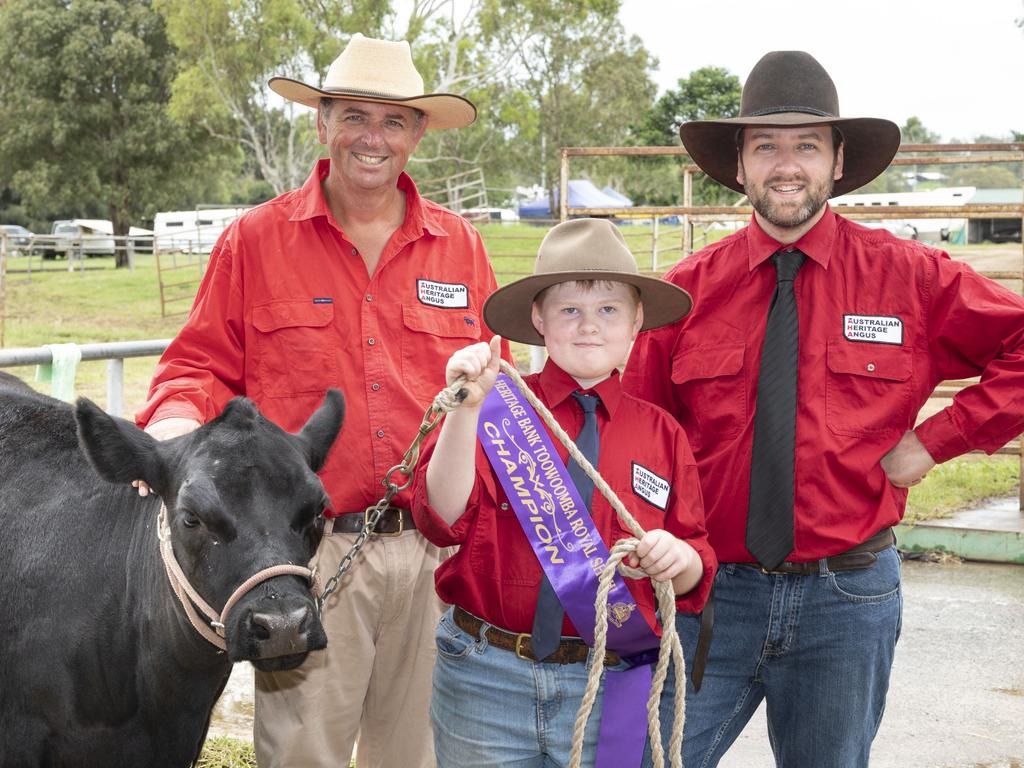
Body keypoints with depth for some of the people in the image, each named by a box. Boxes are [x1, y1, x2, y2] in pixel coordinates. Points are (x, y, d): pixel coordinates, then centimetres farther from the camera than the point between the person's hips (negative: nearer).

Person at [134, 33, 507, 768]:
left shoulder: (459, 245, 9)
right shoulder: (255, 240, 3)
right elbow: (204, 368, 5)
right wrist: (177, 422, -17)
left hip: (436, 550, 2)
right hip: (307, 547, -2)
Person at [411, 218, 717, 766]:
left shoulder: (661, 434, 5)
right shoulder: (495, 407, -3)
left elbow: (694, 576, 8)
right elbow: (444, 520, -14)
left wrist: (679, 559, -14)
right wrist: (468, 409, -23)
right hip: (486, 681, -1)